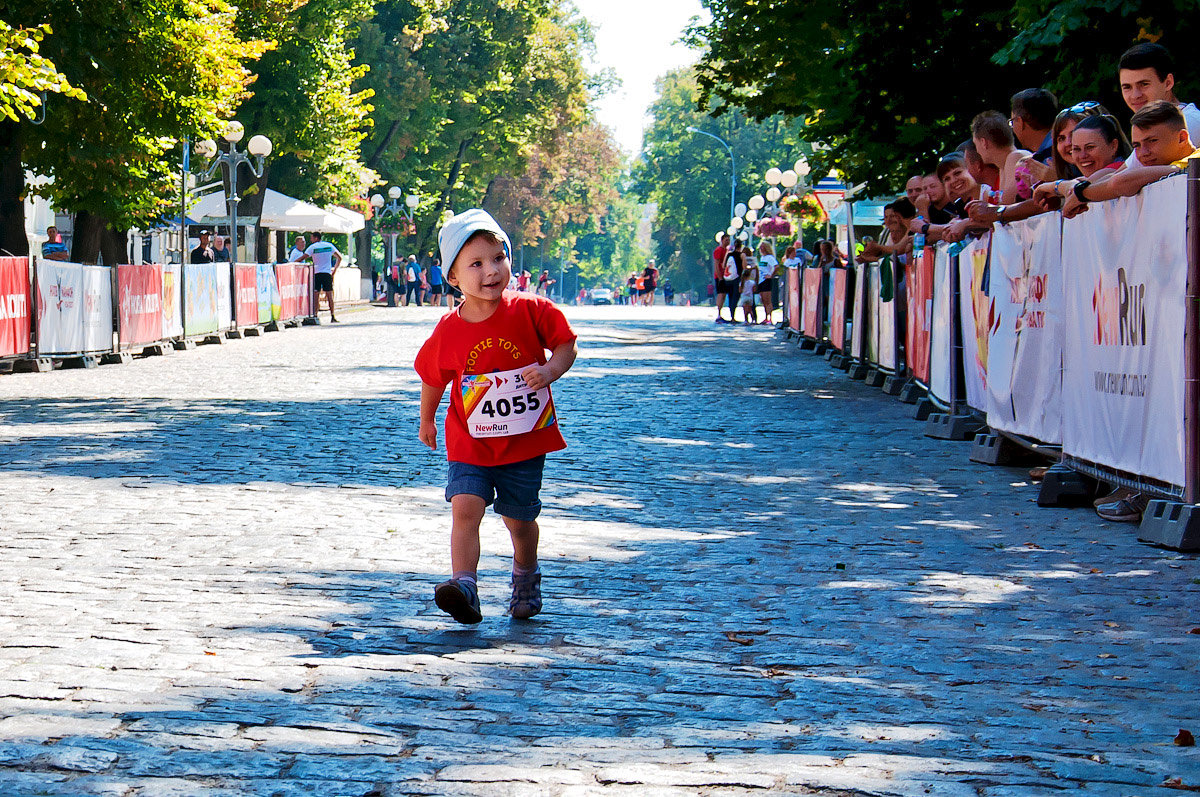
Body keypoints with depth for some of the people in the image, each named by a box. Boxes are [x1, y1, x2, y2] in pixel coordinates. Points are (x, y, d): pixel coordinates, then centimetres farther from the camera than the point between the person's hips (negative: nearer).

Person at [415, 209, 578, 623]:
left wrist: (549, 372, -22)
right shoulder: (448, 332, -7)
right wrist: (426, 421, 22)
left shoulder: (530, 311, -10)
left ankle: (526, 576, 40)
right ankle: (463, 587, -26)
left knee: (519, 518, 13)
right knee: (465, 506, -19)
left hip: (525, 439, 0)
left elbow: (566, 344, -2)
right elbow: (432, 378, 10)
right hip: (470, 443, 0)